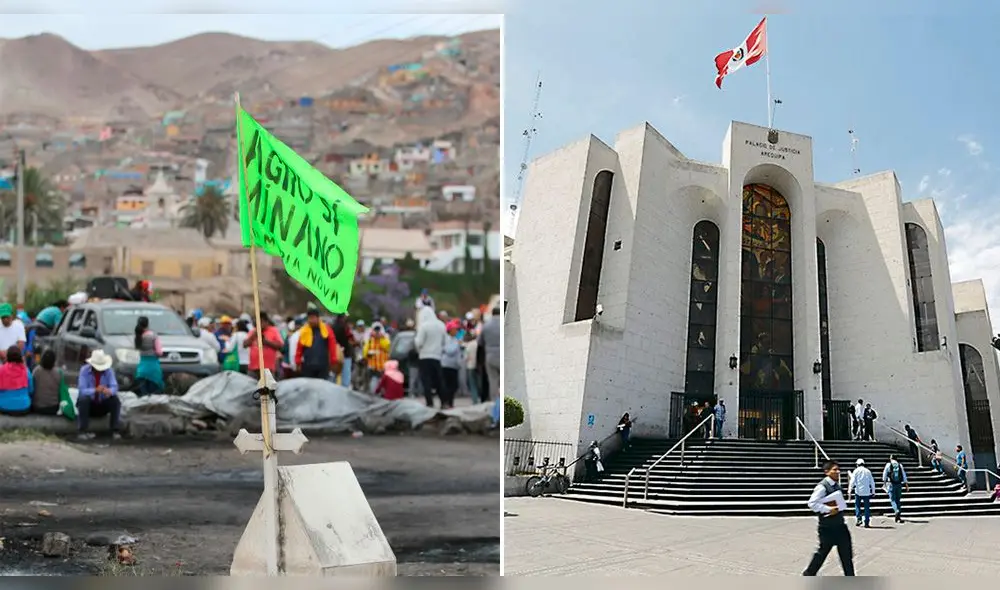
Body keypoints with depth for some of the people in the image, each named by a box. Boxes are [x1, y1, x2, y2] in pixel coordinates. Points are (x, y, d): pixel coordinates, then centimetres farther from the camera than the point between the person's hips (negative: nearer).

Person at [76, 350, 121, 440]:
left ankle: (115, 430, -21)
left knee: (115, 400, -25)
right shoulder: (84, 370, -14)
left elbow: (114, 387, -18)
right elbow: (82, 390, -24)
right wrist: (95, 390, -42)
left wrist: (109, 391, -44)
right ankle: (83, 431, -30)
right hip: (89, 403, -2)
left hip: (103, 404, 2)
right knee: (83, 399, -33)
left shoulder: (109, 371, -9)